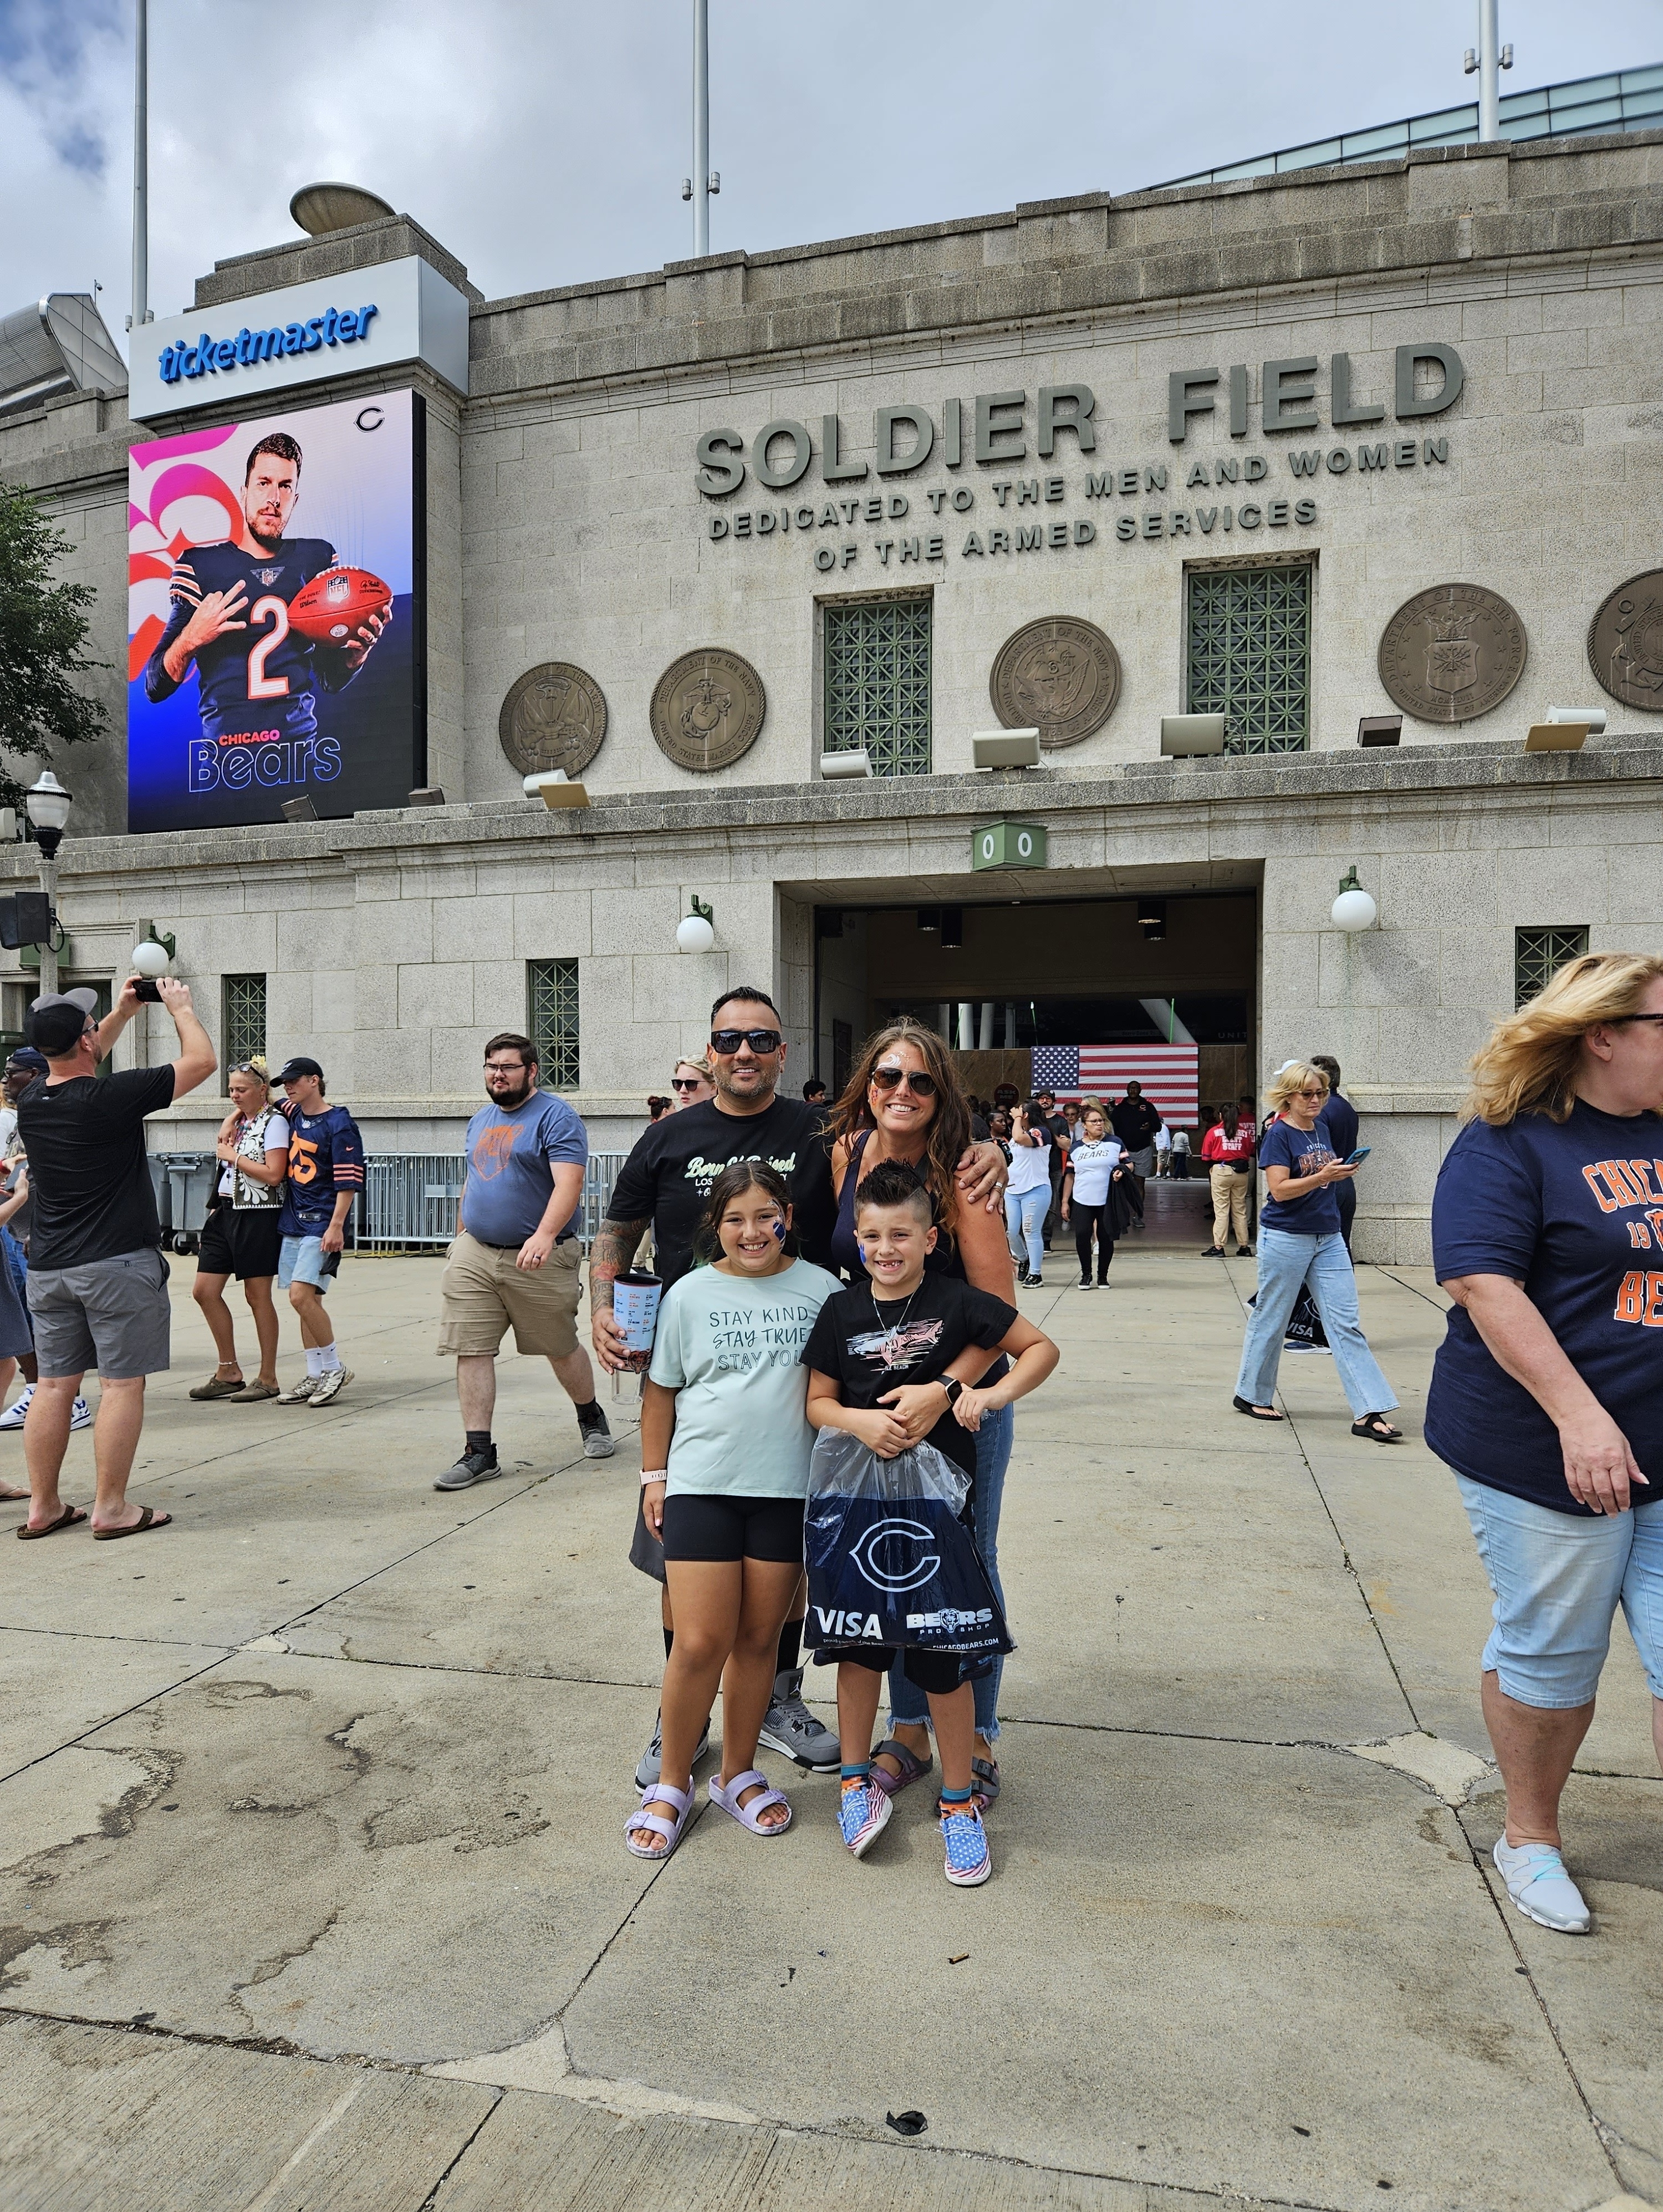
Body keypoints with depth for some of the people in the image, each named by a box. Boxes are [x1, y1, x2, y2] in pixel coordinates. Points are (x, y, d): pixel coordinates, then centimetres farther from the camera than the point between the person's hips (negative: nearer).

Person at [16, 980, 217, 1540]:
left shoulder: (31, 1101, 4)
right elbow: (201, 1060, -6)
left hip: (48, 1267, 7)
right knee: (122, 1383, 0)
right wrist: (179, 1006, 10)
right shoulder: (113, 1096, -15)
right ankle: (111, 1509, 4)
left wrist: (124, 1012, 30)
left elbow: (76, 1064, 28)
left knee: (54, 1383, 11)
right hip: (118, 1263, -6)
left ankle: (43, 1507, 17)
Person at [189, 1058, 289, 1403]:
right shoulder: (239, 1120, 16)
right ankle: (229, 1372, 18)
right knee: (205, 1291, 6)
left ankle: (268, 1379, 11)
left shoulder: (274, 1122, -9)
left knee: (257, 1296, -1)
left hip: (258, 1217, -8)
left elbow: (273, 1175, -18)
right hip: (226, 1212, 8)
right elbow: (222, 1144, 1)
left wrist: (233, 1156, -11)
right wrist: (237, 1112, 1)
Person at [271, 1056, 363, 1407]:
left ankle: (335, 1368, -3)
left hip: (321, 1225, -8)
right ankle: (315, 1377, 14)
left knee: (302, 1296, -17)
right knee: (306, 1300, 8)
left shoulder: (339, 1124, -11)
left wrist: (336, 1226, -21)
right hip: (292, 1221, 8)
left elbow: (349, 1181, -16)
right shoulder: (294, 1115, 12)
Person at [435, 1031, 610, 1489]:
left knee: (561, 1349, 9)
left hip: (538, 1258, -6)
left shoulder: (555, 1117, -10)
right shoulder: (481, 1120, 15)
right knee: (469, 1350, -2)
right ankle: (479, 1452, 4)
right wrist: (460, 1239, 22)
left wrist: (544, 1235, -35)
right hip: (474, 1253, 6)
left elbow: (569, 1183, -21)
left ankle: (591, 1419, 34)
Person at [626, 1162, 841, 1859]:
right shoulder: (691, 1293, 0)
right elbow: (661, 1390, 8)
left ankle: (738, 1774, 31)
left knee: (758, 1639, 11)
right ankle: (670, 1785, 19)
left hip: (788, 1489, 1)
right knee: (700, 1642, -2)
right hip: (702, 1485, -1)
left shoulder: (821, 1289, 0)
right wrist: (654, 1475, 7)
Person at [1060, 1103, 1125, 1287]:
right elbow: (1069, 1175, 10)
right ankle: (1086, 1274, 9)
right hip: (1082, 1202, 1)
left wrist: (1122, 1170, -18)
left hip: (1107, 1202, -1)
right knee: (1082, 1235, -9)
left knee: (1105, 1238, 2)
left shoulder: (1115, 1143, 3)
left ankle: (1103, 1275, 19)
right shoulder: (1076, 1147, 8)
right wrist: (1065, 1201, 6)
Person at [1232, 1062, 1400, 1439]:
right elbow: (1280, 1190, -19)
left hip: (1328, 1238, 7)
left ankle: (1368, 1414, -2)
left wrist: (1340, 1173, 5)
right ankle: (1251, 1396, 24)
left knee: (1346, 1324, -1)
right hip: (1286, 1238, -6)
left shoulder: (1320, 1132, 11)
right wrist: (1322, 1177, -27)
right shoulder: (1279, 1134, -9)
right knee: (1270, 1320, 7)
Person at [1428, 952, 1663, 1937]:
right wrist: (1579, 1415, -24)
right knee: (1551, 1654, 10)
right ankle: (1532, 1837, 32)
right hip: (1545, 1452, -6)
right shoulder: (1508, 1143, -10)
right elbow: (1485, 1283, -19)